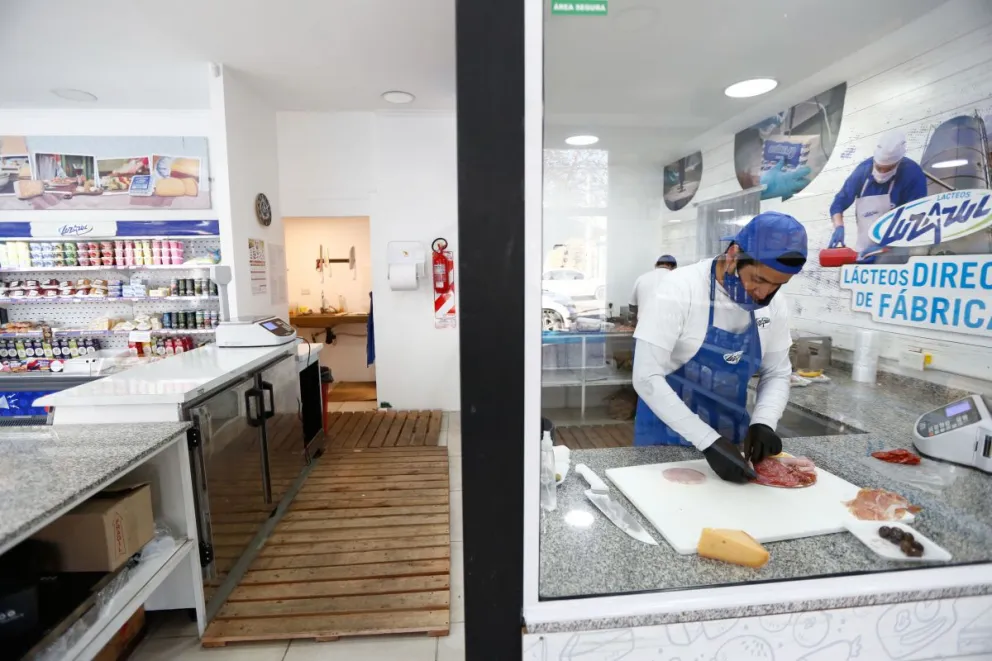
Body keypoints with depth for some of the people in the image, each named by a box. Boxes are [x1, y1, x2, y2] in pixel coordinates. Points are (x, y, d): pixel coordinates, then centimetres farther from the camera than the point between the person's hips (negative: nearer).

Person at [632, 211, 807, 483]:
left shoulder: (774, 305, -5)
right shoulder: (680, 290, -23)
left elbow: (777, 373, 6)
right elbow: (647, 378, -26)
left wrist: (763, 421, -13)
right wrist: (707, 440, -29)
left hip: (730, 440, 5)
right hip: (668, 436, -5)